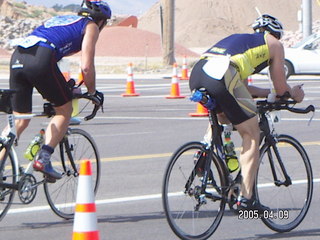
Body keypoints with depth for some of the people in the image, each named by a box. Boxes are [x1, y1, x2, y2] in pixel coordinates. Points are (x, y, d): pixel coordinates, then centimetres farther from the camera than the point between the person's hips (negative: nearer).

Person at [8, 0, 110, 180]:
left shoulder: (59, 19, 37)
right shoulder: (91, 26, 16)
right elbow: (87, 67, 6)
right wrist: (93, 92, 21)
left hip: (17, 58, 6)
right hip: (41, 60, -6)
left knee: (20, 120, 16)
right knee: (65, 109, 13)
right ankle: (43, 159, 0)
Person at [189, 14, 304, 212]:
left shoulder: (242, 39, 39)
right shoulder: (275, 44, 21)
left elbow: (241, 87, 42)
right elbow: (281, 89, 22)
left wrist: (269, 93, 53)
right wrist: (295, 94, 44)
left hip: (197, 75, 7)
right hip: (222, 78, -7)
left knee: (221, 117, 38)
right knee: (252, 136, 7)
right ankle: (246, 197, 2)